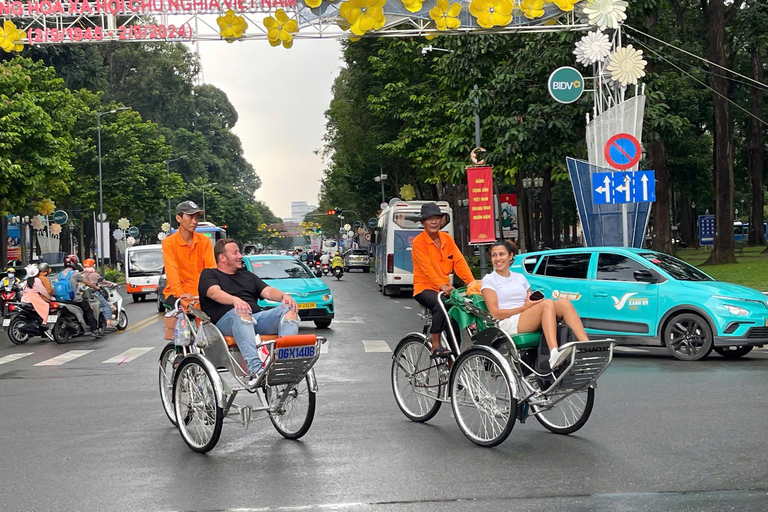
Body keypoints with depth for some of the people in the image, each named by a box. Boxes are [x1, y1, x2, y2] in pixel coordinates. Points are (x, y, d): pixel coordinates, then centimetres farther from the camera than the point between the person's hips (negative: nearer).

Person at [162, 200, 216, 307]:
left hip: (200, 293, 3)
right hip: (176, 294, -3)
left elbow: (211, 266, -3)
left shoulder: (204, 241, 7)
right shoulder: (169, 243, -3)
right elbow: (171, 270, -16)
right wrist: (180, 293, -33)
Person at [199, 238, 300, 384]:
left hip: (257, 317, 5)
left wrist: (284, 296, -5)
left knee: (289, 309, -20)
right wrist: (235, 300, -28)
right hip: (225, 320, -5)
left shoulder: (248, 275, 34)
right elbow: (214, 293, -7)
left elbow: (268, 291, 19)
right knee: (242, 312, -41)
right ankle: (254, 369, -54)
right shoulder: (209, 274, 16)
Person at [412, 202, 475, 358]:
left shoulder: (447, 239, 10)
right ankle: (436, 346, -24)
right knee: (440, 304, -34)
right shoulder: (419, 241, -7)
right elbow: (427, 267, -19)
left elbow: (459, 262, 2)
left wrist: (472, 282, -12)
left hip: (445, 288, 5)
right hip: (425, 287, -5)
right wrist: (441, 285, -32)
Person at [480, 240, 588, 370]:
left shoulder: (520, 277, 27)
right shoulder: (489, 280, 9)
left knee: (563, 302, -21)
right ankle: (554, 353, -54)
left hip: (531, 324, 6)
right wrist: (525, 307, -12)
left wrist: (536, 301, -3)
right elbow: (495, 313, -4)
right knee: (548, 303, -31)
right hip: (508, 325, -6)